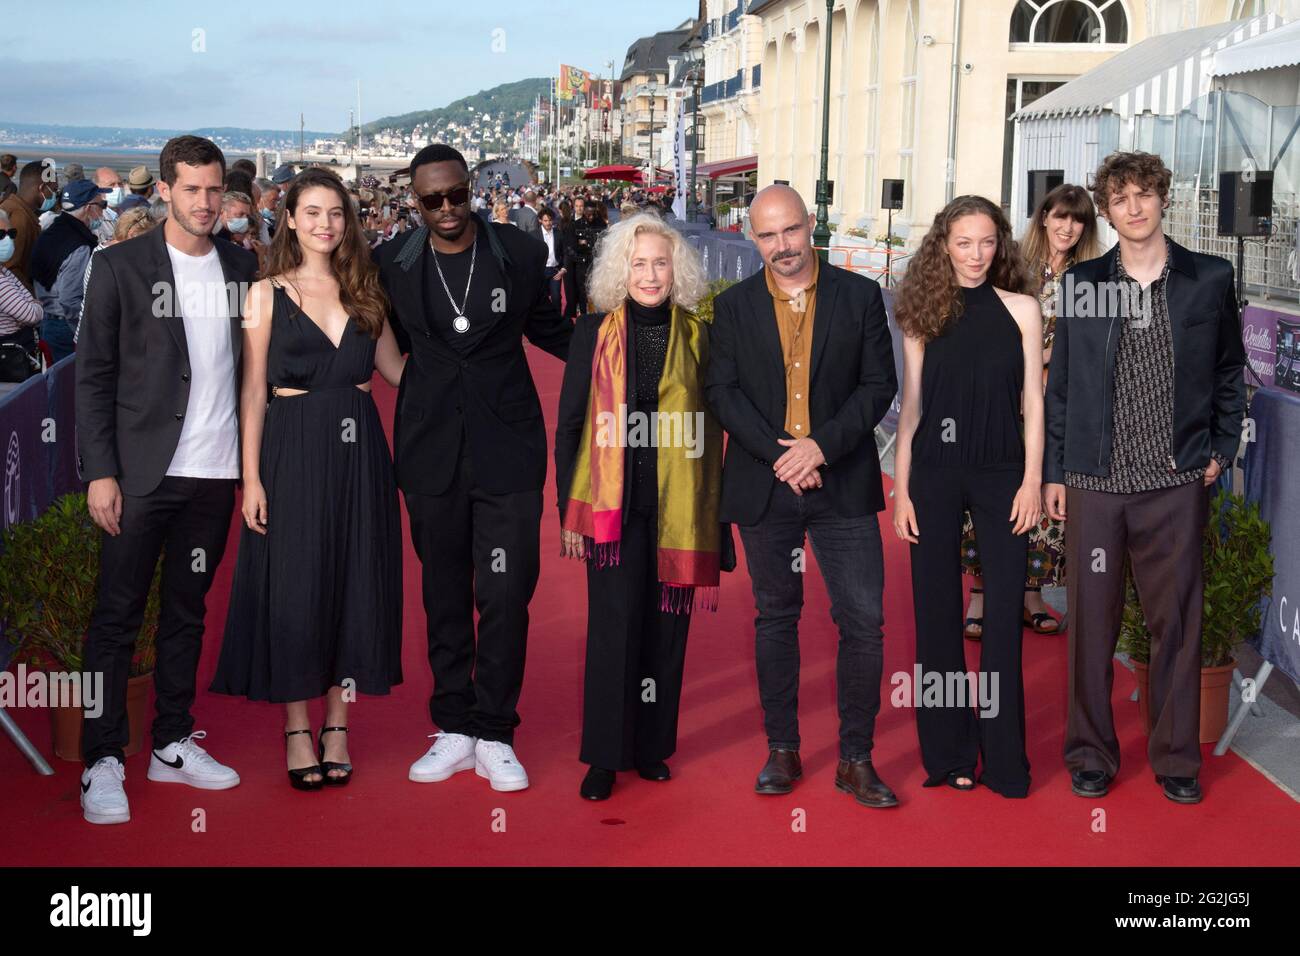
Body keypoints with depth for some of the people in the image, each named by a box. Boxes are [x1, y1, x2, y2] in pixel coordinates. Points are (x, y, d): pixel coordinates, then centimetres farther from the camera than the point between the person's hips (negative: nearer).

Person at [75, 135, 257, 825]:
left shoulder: (242, 268, 8)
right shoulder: (119, 267, -2)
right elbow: (93, 376, -3)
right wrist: (100, 472, -9)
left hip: (215, 473, 4)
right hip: (141, 472, -3)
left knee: (187, 612, 12)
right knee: (117, 615, 2)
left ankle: (173, 746, 23)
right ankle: (103, 761, 8)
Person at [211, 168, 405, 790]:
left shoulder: (364, 292, 10)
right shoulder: (267, 294, 1)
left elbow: (396, 369, 14)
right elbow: (254, 391, -1)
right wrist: (251, 478, -7)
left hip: (359, 451, 3)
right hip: (293, 451, -3)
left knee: (356, 584, 5)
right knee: (295, 588, 0)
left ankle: (337, 726, 17)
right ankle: (297, 730, 14)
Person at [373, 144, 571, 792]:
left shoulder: (521, 254, 0)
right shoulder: (391, 264, 2)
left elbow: (549, 330, 13)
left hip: (507, 448, -1)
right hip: (432, 450, 2)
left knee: (506, 593, -5)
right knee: (445, 594, 10)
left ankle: (494, 736, 8)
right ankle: (455, 730, 22)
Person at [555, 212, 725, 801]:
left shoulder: (698, 337, 3)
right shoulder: (594, 333, 1)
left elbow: (712, 426, 8)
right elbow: (569, 425, 4)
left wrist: (714, 510, 6)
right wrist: (568, 512, 1)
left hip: (678, 505, 1)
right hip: (613, 506, -1)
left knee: (666, 627, 8)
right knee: (613, 625, -1)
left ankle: (651, 746, 21)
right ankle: (605, 756, 10)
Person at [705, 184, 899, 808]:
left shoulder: (860, 296, 2)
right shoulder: (733, 307, 5)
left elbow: (879, 383, -2)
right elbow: (722, 392, -1)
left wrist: (822, 445, -14)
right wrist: (778, 455, -13)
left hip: (842, 484, -1)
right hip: (763, 487, 1)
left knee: (863, 621, -4)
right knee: (775, 618, 10)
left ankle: (856, 761, 6)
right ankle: (782, 750, 21)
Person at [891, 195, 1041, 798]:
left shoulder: (1021, 309, 3)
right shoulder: (923, 315, 4)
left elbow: (1032, 400, 3)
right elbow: (910, 407, 5)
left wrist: (1032, 479, -5)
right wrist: (901, 489, 1)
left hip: (1002, 474, -1)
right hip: (934, 476, 1)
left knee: (1004, 612, 0)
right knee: (936, 611, 6)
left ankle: (1004, 759, 9)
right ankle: (947, 753, 17)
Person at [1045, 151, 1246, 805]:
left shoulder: (1210, 279, 4)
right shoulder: (1081, 282, 4)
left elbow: (1229, 372, 13)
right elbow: (1059, 383, 7)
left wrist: (1220, 451, 5)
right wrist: (1052, 470, 4)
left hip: (1177, 482, 0)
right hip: (1095, 480, 0)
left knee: (1177, 620, 6)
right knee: (1092, 620, 6)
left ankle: (1176, 756, 20)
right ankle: (1091, 753, 20)